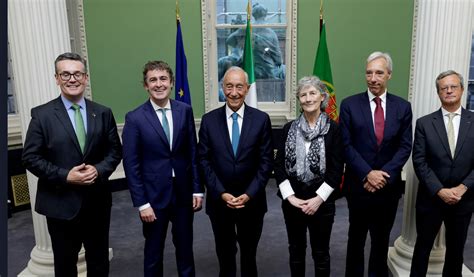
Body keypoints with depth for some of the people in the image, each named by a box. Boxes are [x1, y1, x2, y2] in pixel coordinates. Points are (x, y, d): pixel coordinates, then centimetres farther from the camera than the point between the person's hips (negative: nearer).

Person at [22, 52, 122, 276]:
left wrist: (99, 170, -15)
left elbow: (115, 150, 4)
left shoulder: (103, 113, 2)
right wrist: (65, 176, -18)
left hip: (97, 201, 2)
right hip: (60, 203, -2)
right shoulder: (41, 114, -5)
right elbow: (30, 157, -7)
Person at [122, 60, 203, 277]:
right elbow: (131, 164, -8)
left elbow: (193, 153, 2)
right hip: (154, 195, -2)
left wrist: (197, 190, 1)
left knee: (185, 248, 19)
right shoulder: (135, 118, -9)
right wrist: (141, 203, -11)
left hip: (183, 193, 2)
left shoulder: (185, 111, -1)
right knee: (153, 252, 16)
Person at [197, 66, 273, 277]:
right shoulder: (209, 120, -2)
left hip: (252, 201, 0)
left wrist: (249, 194, -13)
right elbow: (203, 160, -4)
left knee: (249, 253, 18)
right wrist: (221, 193, -12)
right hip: (219, 201, 1)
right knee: (225, 254, 17)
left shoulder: (261, 119, -4)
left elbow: (266, 161, -5)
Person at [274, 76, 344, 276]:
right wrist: (290, 196, -10)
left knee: (321, 252, 12)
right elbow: (279, 164, -1)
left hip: (322, 200, -2)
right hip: (292, 200, 2)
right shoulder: (289, 128, 3)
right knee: (296, 249, 17)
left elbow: (337, 169, -7)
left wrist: (318, 198, -14)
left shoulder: (334, 129, -5)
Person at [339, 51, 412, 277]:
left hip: (389, 186, 2)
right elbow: (346, 145, -9)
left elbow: (405, 147, -3)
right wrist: (368, 173, -17)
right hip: (358, 184, -1)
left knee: (381, 239, 18)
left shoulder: (403, 107, 1)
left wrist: (383, 174, -14)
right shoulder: (349, 104, -5)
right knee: (356, 238, 15)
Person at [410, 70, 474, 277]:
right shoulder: (424, 123, -3)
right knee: (423, 246, 12)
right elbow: (419, 161, -8)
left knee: (456, 249, 17)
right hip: (431, 198, -1)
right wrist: (440, 190, -15)